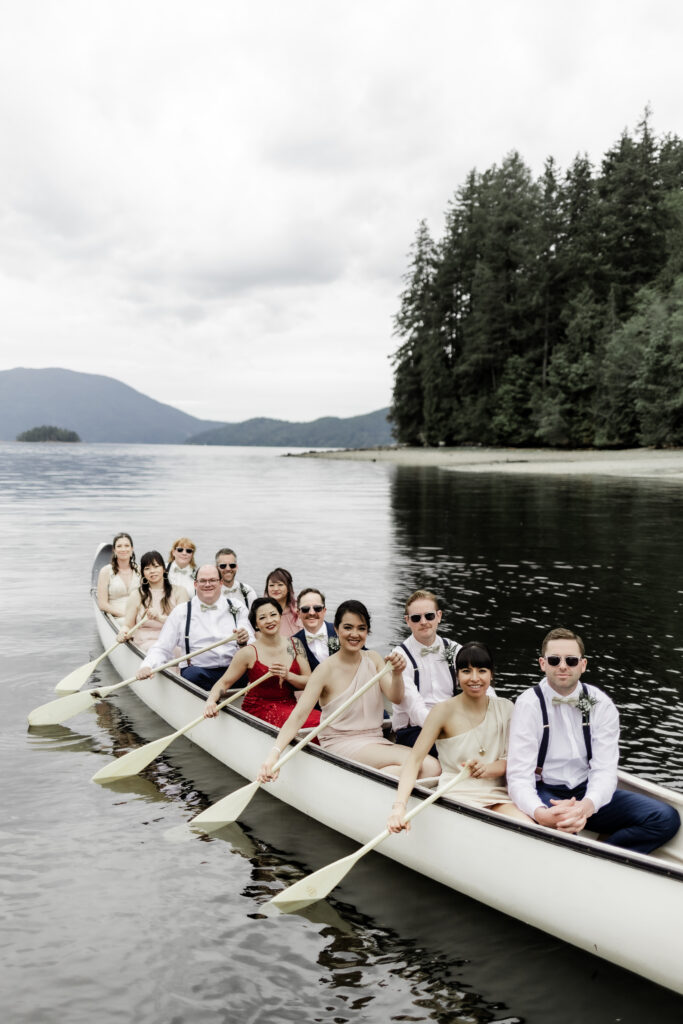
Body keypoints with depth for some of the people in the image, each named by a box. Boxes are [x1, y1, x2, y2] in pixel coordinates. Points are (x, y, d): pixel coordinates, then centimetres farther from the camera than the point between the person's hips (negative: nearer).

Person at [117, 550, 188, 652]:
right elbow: (128, 625, 9)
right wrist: (124, 634, -15)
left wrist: (160, 618, -18)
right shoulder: (137, 595, 10)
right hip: (146, 643, -1)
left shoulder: (179, 591, 9)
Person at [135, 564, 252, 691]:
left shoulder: (237, 608, 13)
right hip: (199, 672, 1)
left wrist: (244, 642, -17)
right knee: (191, 673, -34)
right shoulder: (181, 612, 11)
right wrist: (147, 666, -14)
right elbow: (162, 648, 7)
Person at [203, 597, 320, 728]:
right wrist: (211, 701, -18)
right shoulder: (249, 653, -6)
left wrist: (288, 676, -12)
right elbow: (224, 682, 0)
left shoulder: (294, 644, 5)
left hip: (289, 706, 5)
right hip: (259, 710, -5)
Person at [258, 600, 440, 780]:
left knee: (432, 767, -21)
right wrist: (274, 754, -32)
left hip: (375, 742, 6)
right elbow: (298, 715, -17)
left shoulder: (373, 659, 8)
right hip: (340, 744, -6)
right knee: (422, 764, -27)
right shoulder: (327, 669, -10)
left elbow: (395, 697, -2)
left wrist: (397, 674, -24)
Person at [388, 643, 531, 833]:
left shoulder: (505, 708, 6)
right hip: (457, 795, -4)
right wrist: (399, 806, -29)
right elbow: (414, 760, -14)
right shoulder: (445, 710, -7)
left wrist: (489, 768, -18)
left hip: (496, 795, 4)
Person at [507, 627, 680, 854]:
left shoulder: (601, 704, 0)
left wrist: (587, 806, -32)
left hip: (587, 792, 4)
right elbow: (519, 775, -16)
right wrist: (541, 813, -38)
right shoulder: (529, 704, -9)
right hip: (543, 794, -4)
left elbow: (605, 769, -9)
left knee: (667, 818, -16)